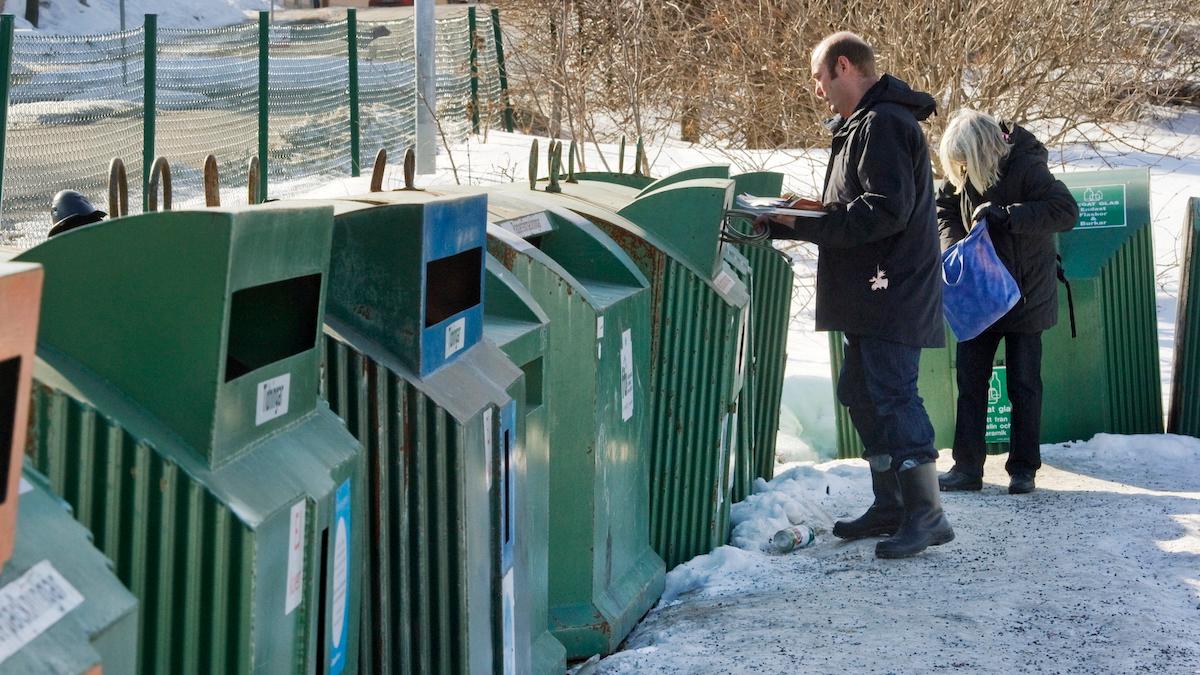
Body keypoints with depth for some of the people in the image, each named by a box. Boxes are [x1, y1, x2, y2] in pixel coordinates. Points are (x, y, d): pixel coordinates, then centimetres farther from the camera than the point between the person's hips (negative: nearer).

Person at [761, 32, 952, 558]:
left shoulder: (882, 125, -14)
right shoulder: (864, 126, 20)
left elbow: (885, 212, -23)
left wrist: (803, 222, -19)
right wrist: (782, 223, 10)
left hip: (893, 293, -11)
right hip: (873, 295, 11)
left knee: (892, 396, -10)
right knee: (863, 395, 15)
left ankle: (926, 514, -6)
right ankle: (890, 505, 23)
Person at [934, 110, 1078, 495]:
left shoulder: (1026, 167, -20)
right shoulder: (962, 175, -3)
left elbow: (1066, 210, -28)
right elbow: (944, 210, 12)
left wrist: (1005, 215, -33)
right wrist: (954, 244, -7)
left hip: (1024, 295, -5)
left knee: (1023, 384, 3)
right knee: (970, 379, 5)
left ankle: (1023, 469, 13)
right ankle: (967, 467, 10)